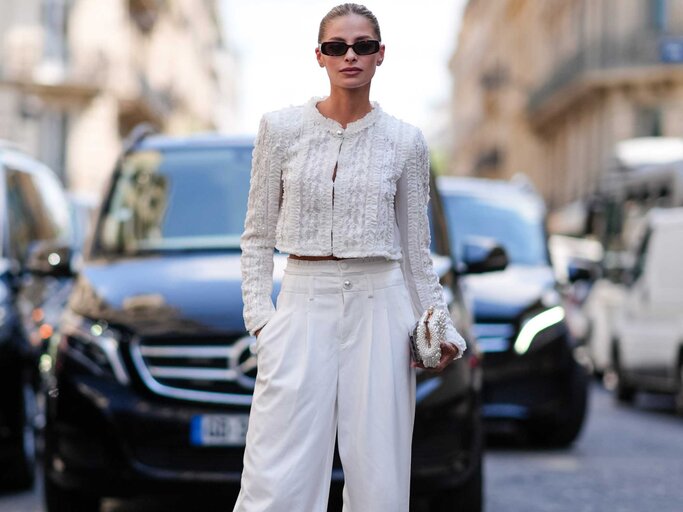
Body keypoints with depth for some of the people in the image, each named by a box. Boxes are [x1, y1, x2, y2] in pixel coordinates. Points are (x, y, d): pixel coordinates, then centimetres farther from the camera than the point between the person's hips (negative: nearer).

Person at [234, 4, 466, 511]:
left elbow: (416, 246, 11)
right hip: (304, 303, -1)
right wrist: (259, 315, -3)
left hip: (379, 305, 1)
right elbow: (258, 234, 7)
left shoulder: (405, 141, 5)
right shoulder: (282, 128, 3)